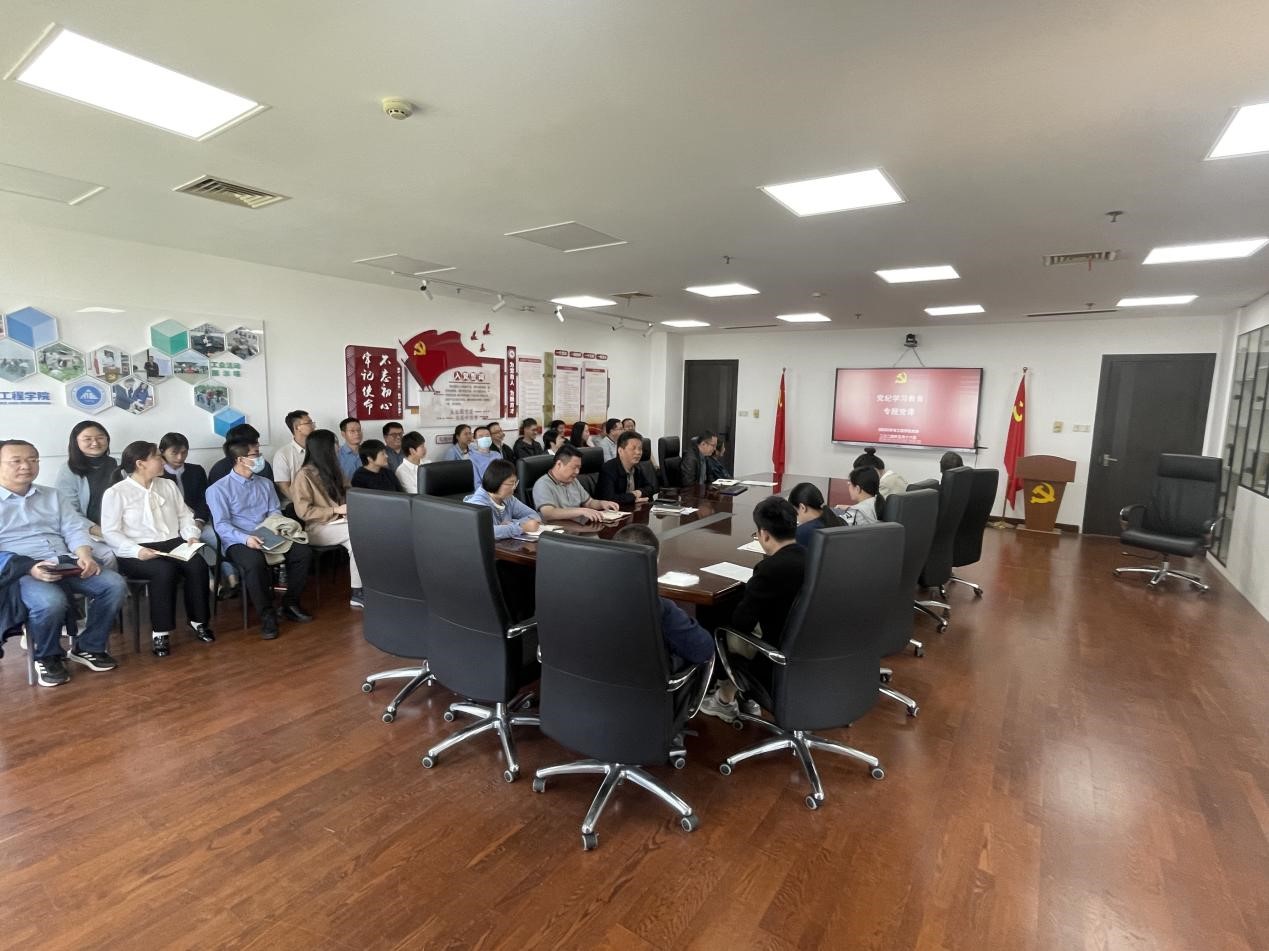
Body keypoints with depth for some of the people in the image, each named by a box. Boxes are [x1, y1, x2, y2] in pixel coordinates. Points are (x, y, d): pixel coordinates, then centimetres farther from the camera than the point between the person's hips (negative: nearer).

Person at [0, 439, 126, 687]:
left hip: (65, 564, 4)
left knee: (115, 585, -21)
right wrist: (27, 569, -20)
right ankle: (46, 657, -5)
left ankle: (88, 648, -2)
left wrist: (84, 555, -11)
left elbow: (75, 529, 10)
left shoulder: (53, 496, 19)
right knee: (51, 601, -36)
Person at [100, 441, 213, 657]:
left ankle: (198, 621, -11)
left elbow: (185, 515, 17)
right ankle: (160, 632, -22)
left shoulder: (169, 485, 16)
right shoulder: (115, 493, -1)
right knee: (165, 570, -35)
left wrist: (191, 535, -3)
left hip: (174, 544, 5)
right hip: (137, 552, -4)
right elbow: (110, 532, -8)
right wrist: (136, 550, -23)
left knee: (197, 564, -26)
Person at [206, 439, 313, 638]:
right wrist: (246, 538, -27)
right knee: (255, 562, -37)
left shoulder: (266, 483, 15)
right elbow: (222, 525, -9)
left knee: (304, 552, -20)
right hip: (239, 542, -5)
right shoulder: (218, 489, -2)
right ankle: (267, 614, -20)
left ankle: (290, 603, -3)